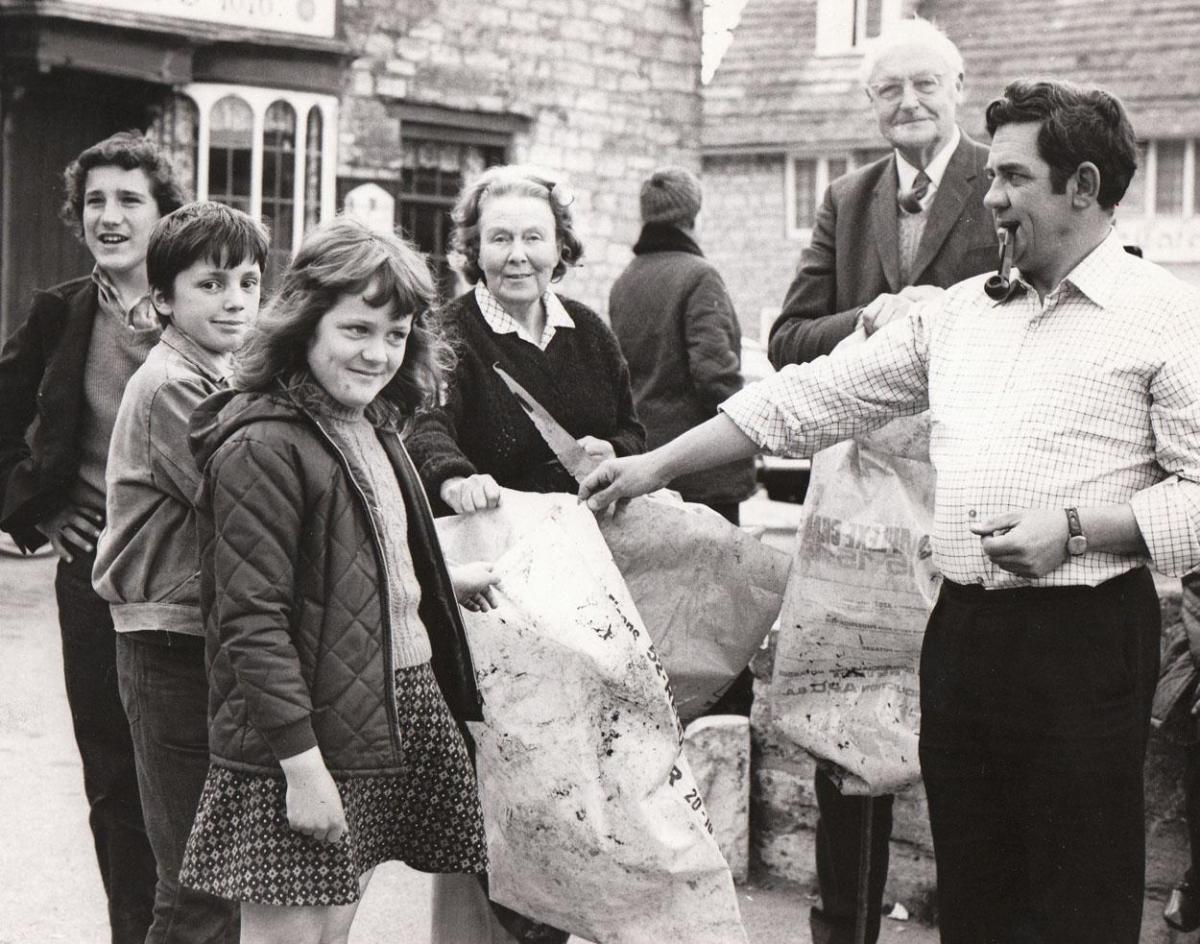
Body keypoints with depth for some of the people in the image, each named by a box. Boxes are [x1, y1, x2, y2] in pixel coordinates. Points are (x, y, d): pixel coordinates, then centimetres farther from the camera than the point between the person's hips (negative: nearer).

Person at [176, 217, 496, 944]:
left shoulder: (373, 428, 13)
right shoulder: (262, 446, -16)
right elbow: (252, 621, -20)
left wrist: (444, 584, 24)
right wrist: (302, 763, -22)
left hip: (392, 716, 9)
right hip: (307, 737, -9)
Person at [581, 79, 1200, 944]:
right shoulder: (960, 311, 15)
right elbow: (814, 397, 16)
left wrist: (1075, 529, -18)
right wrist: (658, 465, 13)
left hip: (1083, 639, -6)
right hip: (962, 632, 6)